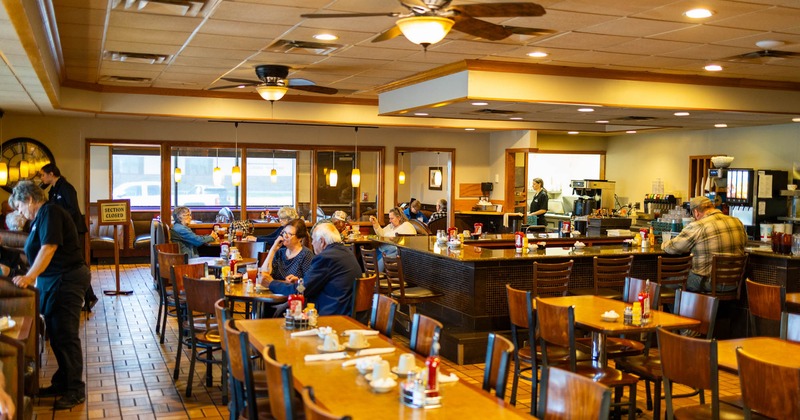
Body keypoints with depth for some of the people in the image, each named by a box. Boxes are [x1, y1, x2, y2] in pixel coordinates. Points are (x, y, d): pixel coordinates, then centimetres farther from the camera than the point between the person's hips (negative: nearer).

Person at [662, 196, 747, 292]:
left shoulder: (696, 227, -16)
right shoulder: (738, 222, 3)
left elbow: (672, 247, -5)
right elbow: (744, 241, 24)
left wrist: (664, 245, 18)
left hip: (708, 282, -7)